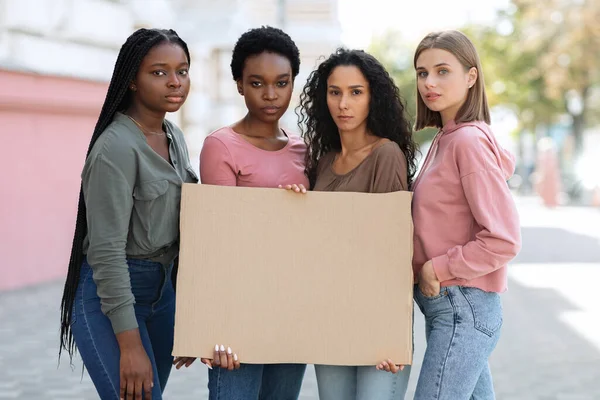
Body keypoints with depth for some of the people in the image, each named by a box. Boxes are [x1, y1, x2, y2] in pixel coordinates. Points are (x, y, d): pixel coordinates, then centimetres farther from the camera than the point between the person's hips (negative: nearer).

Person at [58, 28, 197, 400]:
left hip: (163, 288, 8)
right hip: (108, 296, -8)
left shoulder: (174, 136, 8)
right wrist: (130, 345, -23)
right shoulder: (116, 148, -19)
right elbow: (107, 250, -21)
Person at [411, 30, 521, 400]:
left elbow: (503, 241, -20)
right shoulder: (445, 139, 12)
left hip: (463, 309, -9)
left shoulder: (470, 140, -15)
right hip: (448, 307, 9)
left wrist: (438, 269, -13)